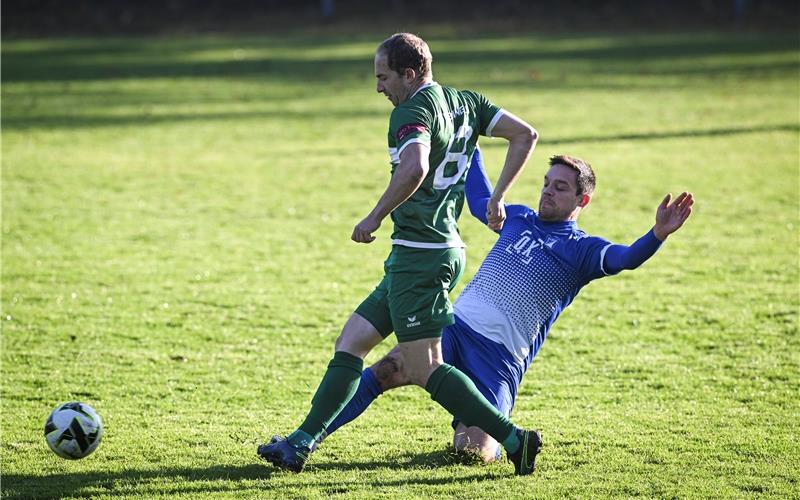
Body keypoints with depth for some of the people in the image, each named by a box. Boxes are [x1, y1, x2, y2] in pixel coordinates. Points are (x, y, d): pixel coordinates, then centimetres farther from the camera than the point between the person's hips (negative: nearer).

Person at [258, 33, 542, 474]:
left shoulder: (413, 111, -15)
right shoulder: (465, 102, 12)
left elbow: (415, 169, -33)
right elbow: (525, 135, 15)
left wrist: (374, 219, -22)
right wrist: (497, 197, 18)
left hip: (418, 255, -10)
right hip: (445, 251, 10)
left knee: (424, 370, -8)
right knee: (350, 343, 13)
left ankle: (513, 439, -9)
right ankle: (302, 443, 13)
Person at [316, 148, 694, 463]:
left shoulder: (581, 250, 0)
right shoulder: (518, 218, 17)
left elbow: (626, 258, -21)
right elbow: (479, 199, 38)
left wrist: (657, 235, -41)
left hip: (500, 355, -5)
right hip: (454, 327, 5)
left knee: (471, 450, -16)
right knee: (386, 371, -17)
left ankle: (504, 441, 21)